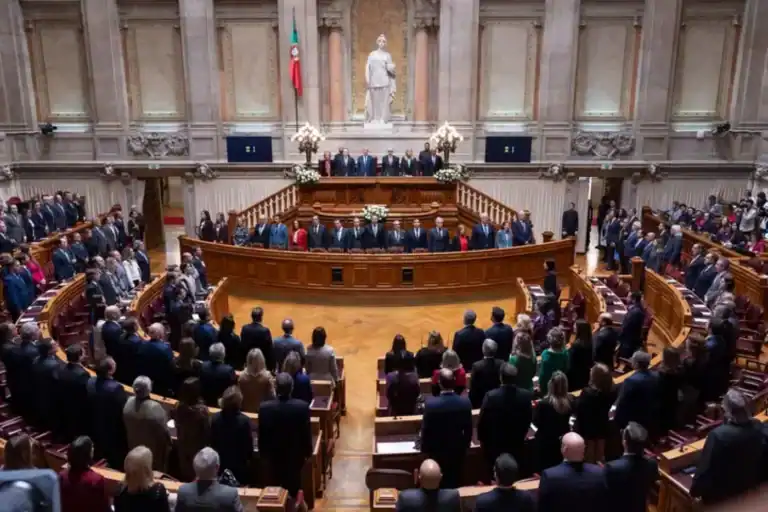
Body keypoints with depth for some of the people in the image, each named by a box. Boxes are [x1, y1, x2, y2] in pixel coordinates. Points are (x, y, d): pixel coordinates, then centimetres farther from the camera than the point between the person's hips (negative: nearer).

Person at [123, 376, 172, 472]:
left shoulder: (128, 403, -15)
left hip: (134, 448, 6)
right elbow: (164, 433, -21)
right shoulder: (155, 408, -33)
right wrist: (168, 446, -4)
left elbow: (126, 426, 2)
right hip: (154, 452, -5)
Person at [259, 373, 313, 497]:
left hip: (274, 455, 0)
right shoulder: (303, 406, -22)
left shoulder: (264, 408, -20)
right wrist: (308, 452, 5)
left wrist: (262, 453, 8)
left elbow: (262, 434, -8)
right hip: (295, 454, 0)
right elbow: (307, 432, -11)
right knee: (294, 487, 18)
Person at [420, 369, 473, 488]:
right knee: (455, 482, 20)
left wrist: (424, 449, 2)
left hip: (437, 451, -2)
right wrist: (466, 445, 13)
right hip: (458, 450, 2)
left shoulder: (431, 404, -25)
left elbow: (426, 430, -14)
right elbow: (468, 428, -4)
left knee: (439, 485, 16)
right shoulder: (465, 402, -16)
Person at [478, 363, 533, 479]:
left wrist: (482, 439, 6)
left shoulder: (491, 396, -23)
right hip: (517, 444, 3)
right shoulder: (527, 395, -14)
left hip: (494, 445, -2)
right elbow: (529, 418, 0)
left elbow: (482, 421, -13)